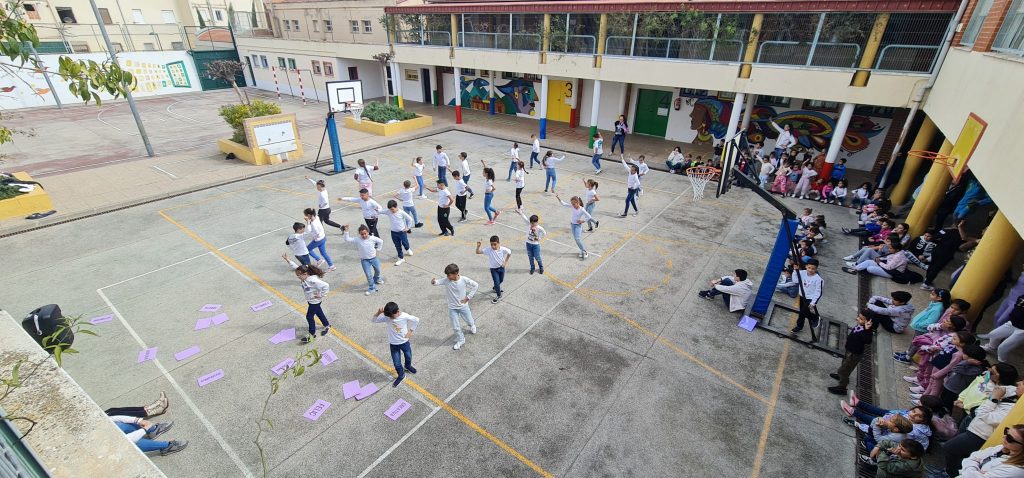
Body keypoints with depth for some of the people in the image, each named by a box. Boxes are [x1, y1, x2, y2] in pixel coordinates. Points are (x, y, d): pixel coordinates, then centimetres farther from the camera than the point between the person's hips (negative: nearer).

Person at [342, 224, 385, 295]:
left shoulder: (373, 238, -14)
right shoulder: (357, 239, -14)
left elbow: (380, 241, 1)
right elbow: (347, 239, -17)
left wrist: (378, 250, 0)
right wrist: (346, 231, -27)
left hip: (374, 258, 2)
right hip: (365, 260, -2)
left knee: (378, 271, 23)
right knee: (368, 275, -3)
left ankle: (377, 279, 55)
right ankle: (372, 288, 11)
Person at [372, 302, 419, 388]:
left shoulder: (405, 316, -25)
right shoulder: (386, 317, -21)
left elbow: (416, 320, -9)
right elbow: (373, 320, -22)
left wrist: (410, 331, -8)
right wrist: (378, 312, -40)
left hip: (404, 342, 0)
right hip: (393, 344, 0)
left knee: (408, 357, 25)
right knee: (396, 363, 9)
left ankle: (408, 366, 58)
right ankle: (401, 375, 37)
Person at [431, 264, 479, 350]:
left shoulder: (464, 279, -24)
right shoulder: (446, 280, -19)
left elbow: (476, 285, -13)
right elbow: (438, 282, -27)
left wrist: (468, 297, -14)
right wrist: (433, 281, -52)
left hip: (463, 306, -1)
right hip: (452, 308, 1)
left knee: (469, 321, 22)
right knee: (456, 327, 9)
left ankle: (472, 326, 59)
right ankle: (460, 340, 36)